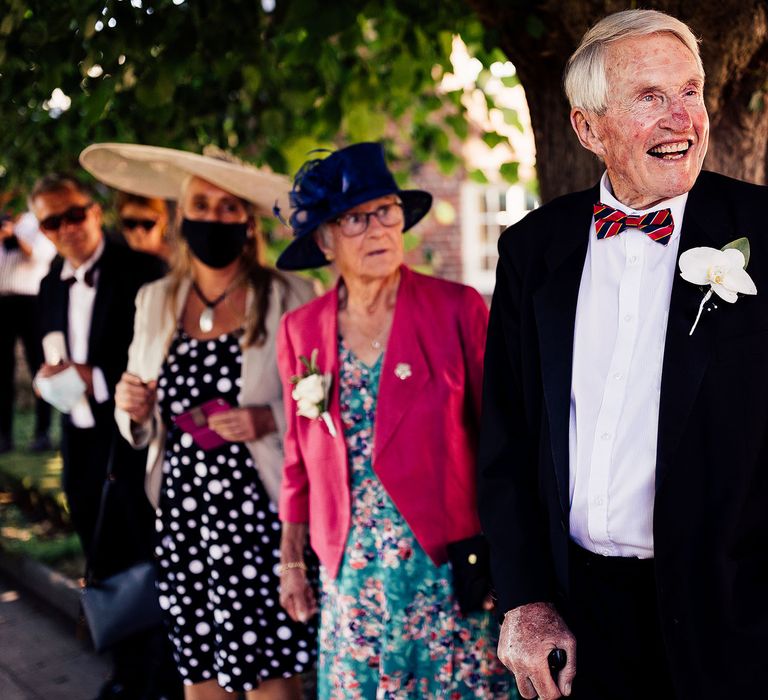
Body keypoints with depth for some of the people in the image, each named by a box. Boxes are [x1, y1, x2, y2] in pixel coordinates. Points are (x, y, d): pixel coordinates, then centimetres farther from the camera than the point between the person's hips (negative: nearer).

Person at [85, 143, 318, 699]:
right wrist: (135, 409, -4)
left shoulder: (289, 299, -4)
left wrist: (270, 420, -17)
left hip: (256, 512, -4)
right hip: (180, 513, 4)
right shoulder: (155, 301, 10)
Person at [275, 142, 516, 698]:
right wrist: (291, 560, 14)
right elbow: (301, 455, 12)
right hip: (351, 573, 3)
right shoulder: (301, 330, 4)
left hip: (447, 565, -3)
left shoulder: (457, 308, -6)